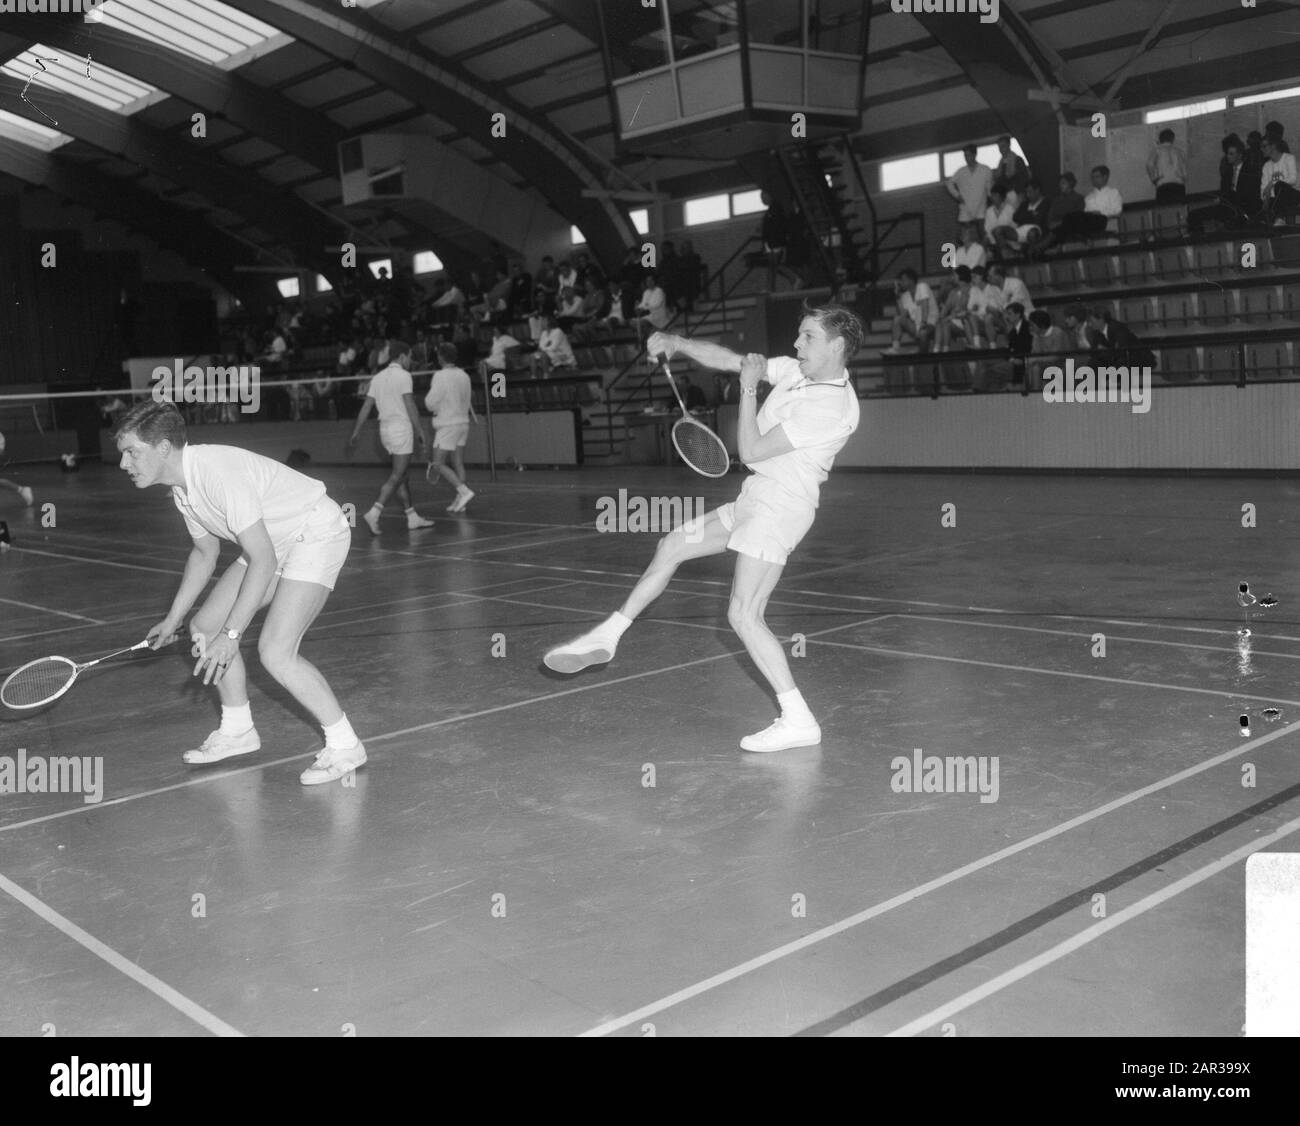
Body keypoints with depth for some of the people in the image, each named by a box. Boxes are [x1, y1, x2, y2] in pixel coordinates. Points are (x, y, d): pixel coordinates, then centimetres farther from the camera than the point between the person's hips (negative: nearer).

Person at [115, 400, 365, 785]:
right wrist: (173, 619, 18)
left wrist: (231, 635, -30)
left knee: (275, 652, -22)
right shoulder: (183, 485, 1)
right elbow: (205, 553, 18)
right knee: (204, 628, 7)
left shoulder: (219, 473, -30)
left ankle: (344, 745, -6)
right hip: (272, 543, 10)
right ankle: (238, 730, 25)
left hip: (317, 533, -10)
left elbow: (263, 561, -31)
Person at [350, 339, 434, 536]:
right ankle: (374, 513, -19)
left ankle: (412, 517, 16)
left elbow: (366, 407, 10)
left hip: (386, 429, 8)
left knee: (401, 475, 12)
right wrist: (420, 431, -12)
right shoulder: (403, 375, -9)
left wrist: (355, 432, 13)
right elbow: (410, 405, -14)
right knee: (396, 477, -8)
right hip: (402, 429, -8)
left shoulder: (378, 377, 12)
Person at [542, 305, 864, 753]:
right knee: (672, 547, 17)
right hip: (756, 496, 10)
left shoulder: (834, 406, -23)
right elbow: (730, 360, 11)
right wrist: (678, 344, -1)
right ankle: (608, 636, 30)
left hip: (781, 504, -10)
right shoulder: (800, 369, 5)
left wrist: (749, 387, -11)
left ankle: (798, 720, -8)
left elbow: (751, 451, -21)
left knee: (744, 616, -15)